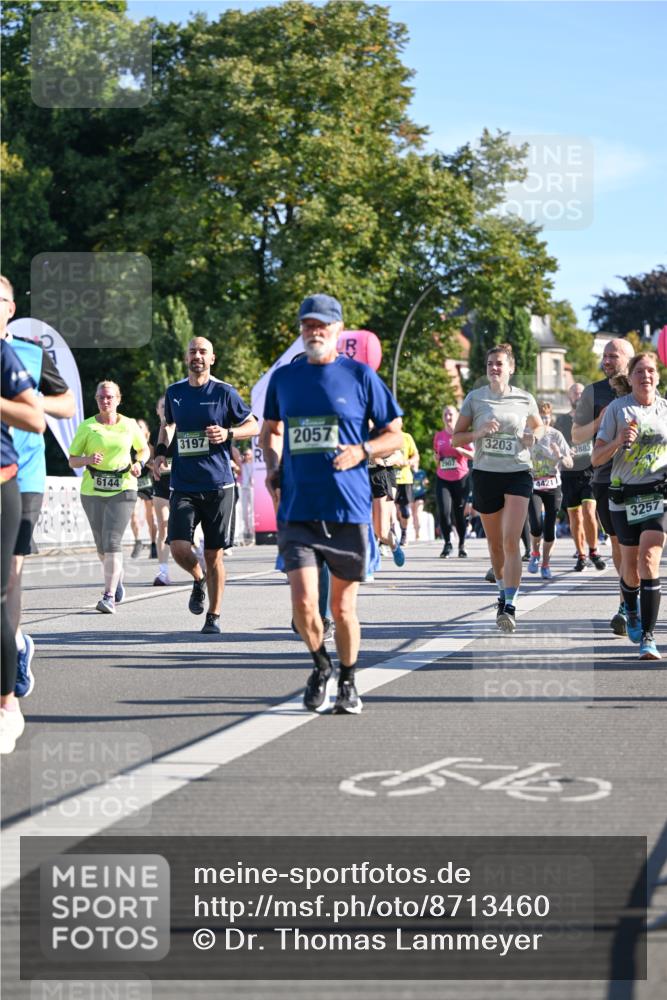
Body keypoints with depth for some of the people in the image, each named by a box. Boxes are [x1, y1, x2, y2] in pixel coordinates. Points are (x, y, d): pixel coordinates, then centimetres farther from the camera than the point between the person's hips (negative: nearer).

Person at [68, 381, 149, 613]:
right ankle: (117, 576, 41)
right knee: (101, 546, 11)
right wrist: (88, 459, -20)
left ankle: (109, 596, -17)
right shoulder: (87, 427, 0)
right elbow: (72, 461, 1)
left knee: (112, 542, -16)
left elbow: (144, 449, 19)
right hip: (92, 491, 2)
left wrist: (139, 463, -2)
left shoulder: (129, 425, 3)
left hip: (123, 490, -2)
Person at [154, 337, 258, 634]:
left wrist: (228, 434, -14)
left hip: (218, 486, -2)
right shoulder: (174, 392, 9)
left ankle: (214, 616, 16)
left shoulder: (224, 392, -2)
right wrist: (161, 450, 10)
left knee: (214, 554, 2)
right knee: (179, 548, -13)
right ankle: (198, 579, 21)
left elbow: (253, 425, 5)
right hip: (183, 486, 2)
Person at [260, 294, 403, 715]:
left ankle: (348, 683, 29)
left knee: (343, 607, 6)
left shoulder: (361, 375, 1)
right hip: (297, 510, 2)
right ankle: (321, 666, 18)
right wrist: (273, 467, 8)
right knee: (303, 604, -11)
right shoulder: (283, 378, 9)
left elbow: (395, 434, 6)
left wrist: (361, 451, -12)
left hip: (349, 510, -2)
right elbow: (270, 430, 26)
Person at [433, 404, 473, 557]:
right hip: (442, 479, 2)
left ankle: (462, 545, 19)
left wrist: (458, 448, -19)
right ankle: (447, 543, 0)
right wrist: (436, 457, -2)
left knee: (459, 513, 2)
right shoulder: (438, 435, 9)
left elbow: (472, 455, -5)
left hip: (461, 478, -2)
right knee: (443, 512, -13)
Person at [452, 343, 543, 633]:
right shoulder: (475, 398, 2)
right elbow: (456, 438, 4)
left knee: (511, 542, -15)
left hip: (518, 474, -1)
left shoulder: (524, 399, 3)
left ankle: (510, 606, -17)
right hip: (485, 475, 1)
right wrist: (479, 432, -15)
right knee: (495, 544, 12)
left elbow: (538, 426, 21)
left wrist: (533, 437, -3)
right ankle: (503, 592, 34)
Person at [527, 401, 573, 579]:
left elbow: (570, 464, 0)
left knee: (549, 528, 0)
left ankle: (545, 563, 20)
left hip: (553, 487, 2)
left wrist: (560, 456, -19)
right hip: (533, 488, -2)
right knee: (536, 525, -19)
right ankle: (535, 554, 12)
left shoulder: (556, 435, 0)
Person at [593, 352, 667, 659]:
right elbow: (597, 459, -2)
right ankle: (631, 611, 41)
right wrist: (619, 441, -20)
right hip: (624, 496, 0)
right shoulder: (617, 408, -1)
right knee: (630, 565, 8)